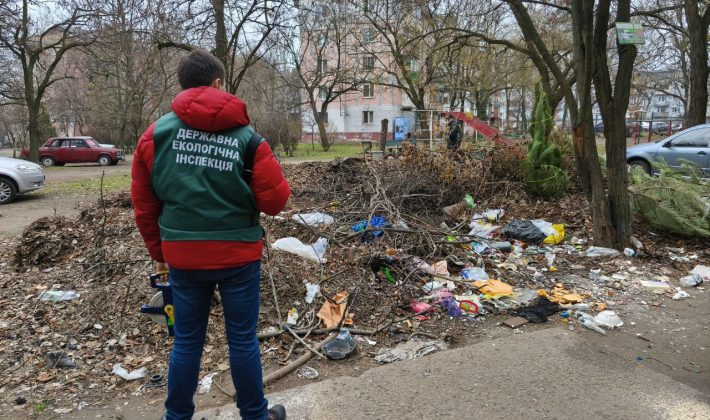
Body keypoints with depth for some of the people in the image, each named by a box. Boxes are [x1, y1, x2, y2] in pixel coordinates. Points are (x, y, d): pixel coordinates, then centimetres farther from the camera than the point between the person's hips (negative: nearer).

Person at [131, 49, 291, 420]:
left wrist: (158, 251, 16)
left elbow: (144, 204, 4)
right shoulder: (245, 135, -7)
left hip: (183, 255, 2)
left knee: (187, 340, 17)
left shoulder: (156, 133, 0)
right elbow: (275, 199, -8)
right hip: (238, 254, -2)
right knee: (243, 339, 12)